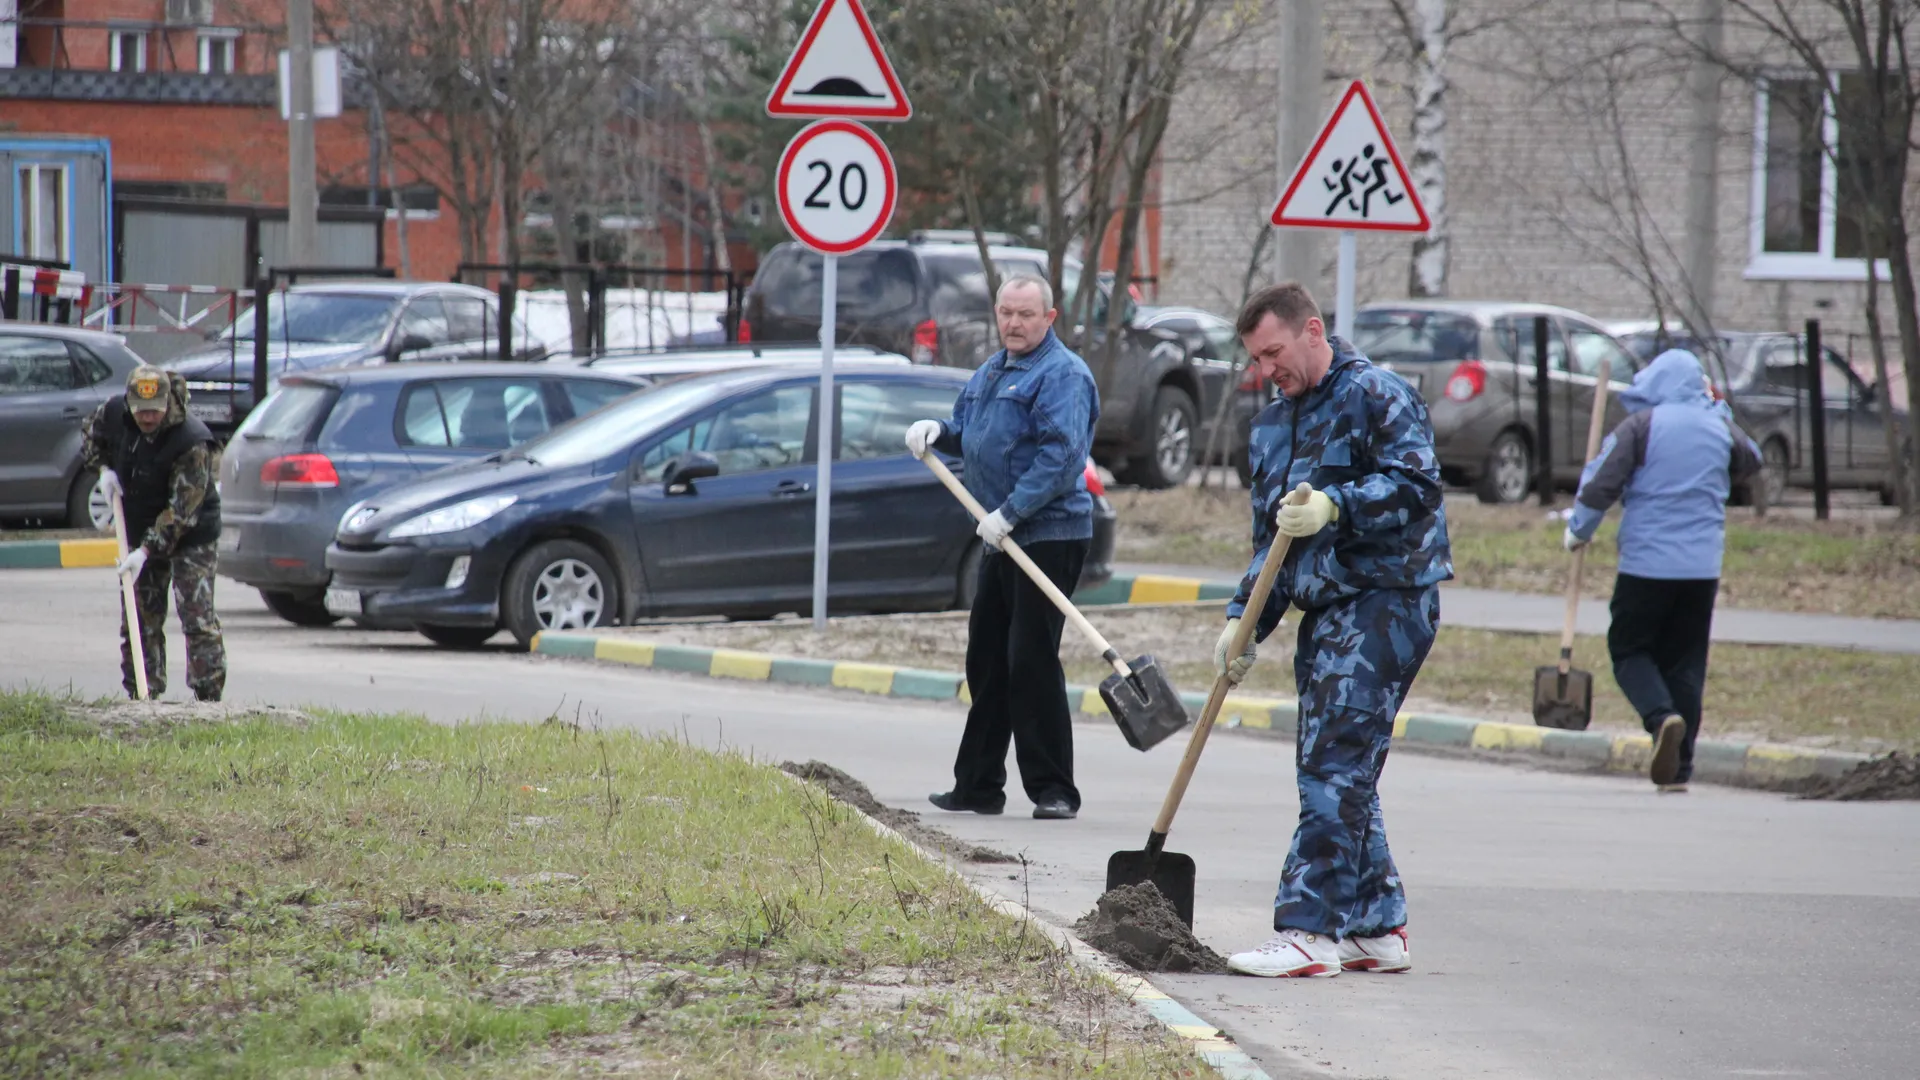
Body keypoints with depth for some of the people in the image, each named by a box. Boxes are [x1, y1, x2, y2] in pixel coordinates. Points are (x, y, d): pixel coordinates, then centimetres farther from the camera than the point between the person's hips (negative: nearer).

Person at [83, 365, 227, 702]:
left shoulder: (191, 442, -29)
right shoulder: (114, 414, -11)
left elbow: (181, 510, -29)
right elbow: (93, 434, 15)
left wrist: (147, 550, -34)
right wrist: (104, 468, -3)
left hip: (191, 538, -6)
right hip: (141, 534, 6)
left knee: (198, 619, -11)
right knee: (140, 619, 9)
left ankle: (209, 696, -9)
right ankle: (142, 696, 16)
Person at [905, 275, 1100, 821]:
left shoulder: (1062, 375, -12)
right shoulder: (990, 372, 18)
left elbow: (1061, 454, -22)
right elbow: (970, 434, 30)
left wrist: (1009, 513, -25)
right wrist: (937, 431, 8)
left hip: (1050, 535, -10)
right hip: (1002, 539, 10)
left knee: (1032, 661, -11)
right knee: (987, 662, 13)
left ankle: (1053, 790, -6)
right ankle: (978, 786, 21)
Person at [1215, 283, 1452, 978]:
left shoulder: (1377, 396, -7)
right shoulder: (1272, 425, 20)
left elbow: (1418, 486, -18)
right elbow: (1268, 539, 24)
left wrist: (1335, 506, -28)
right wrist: (1245, 620, 13)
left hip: (1386, 601, -9)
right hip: (1324, 609, 9)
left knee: (1334, 766, -14)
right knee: (1335, 772, 9)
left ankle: (1308, 931, -16)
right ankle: (1378, 928, 16)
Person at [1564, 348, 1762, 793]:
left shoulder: (1641, 426, -6)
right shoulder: (1719, 426, 7)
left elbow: (1602, 482, -10)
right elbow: (1750, 461, 28)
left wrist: (1579, 530, 6)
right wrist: (1718, 409, 29)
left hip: (1646, 560, -4)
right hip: (1702, 566, 4)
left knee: (1629, 649, 8)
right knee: (1685, 662, 11)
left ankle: (1662, 716, -21)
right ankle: (1678, 768, 7)